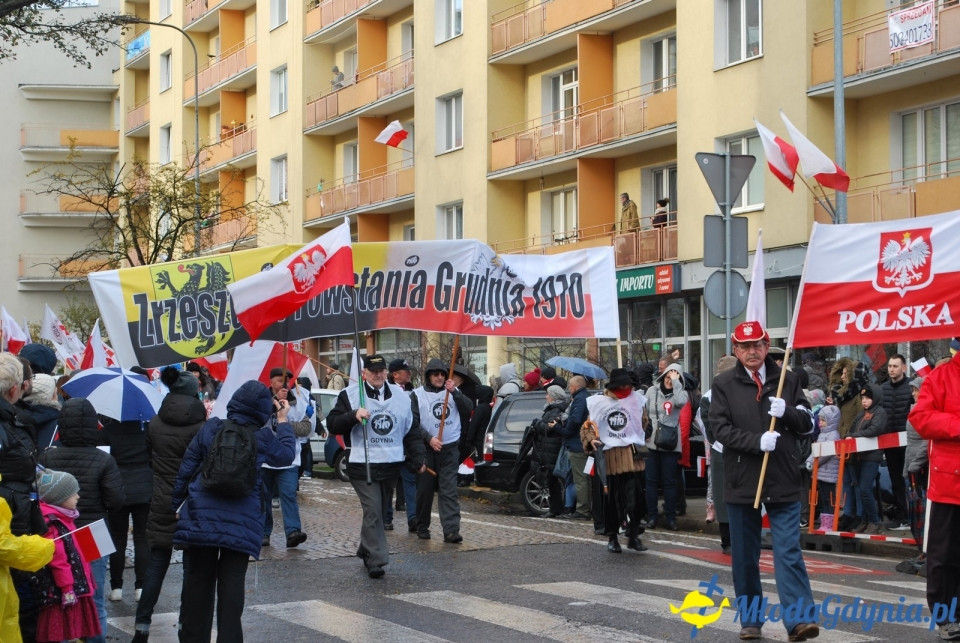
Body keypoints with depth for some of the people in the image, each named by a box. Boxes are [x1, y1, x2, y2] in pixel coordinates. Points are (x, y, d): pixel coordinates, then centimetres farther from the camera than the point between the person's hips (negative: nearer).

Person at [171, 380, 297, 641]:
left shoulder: (210, 428, 0)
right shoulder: (263, 438, -4)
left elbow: (186, 469, 3)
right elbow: (286, 454, 17)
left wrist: (176, 505, 13)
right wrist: (283, 421, 24)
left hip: (201, 518, 1)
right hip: (241, 524, -1)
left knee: (198, 582, 8)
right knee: (231, 584, 3)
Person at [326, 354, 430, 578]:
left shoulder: (400, 396, 10)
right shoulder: (350, 396, -2)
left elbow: (412, 430, 16)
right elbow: (332, 425, -5)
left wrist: (418, 459, 10)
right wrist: (353, 415, -21)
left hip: (390, 465, 5)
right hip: (362, 465, -5)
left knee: (378, 511, 15)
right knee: (372, 511, -13)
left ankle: (366, 551, 30)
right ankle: (376, 560, -13)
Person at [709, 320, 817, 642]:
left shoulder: (787, 380, 7)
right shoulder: (724, 384, 2)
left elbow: (808, 424, 7)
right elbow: (721, 428, -7)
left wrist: (787, 412, -14)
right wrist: (757, 442, -21)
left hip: (784, 482, 0)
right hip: (741, 481, 0)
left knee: (789, 552, -7)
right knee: (745, 556, 8)